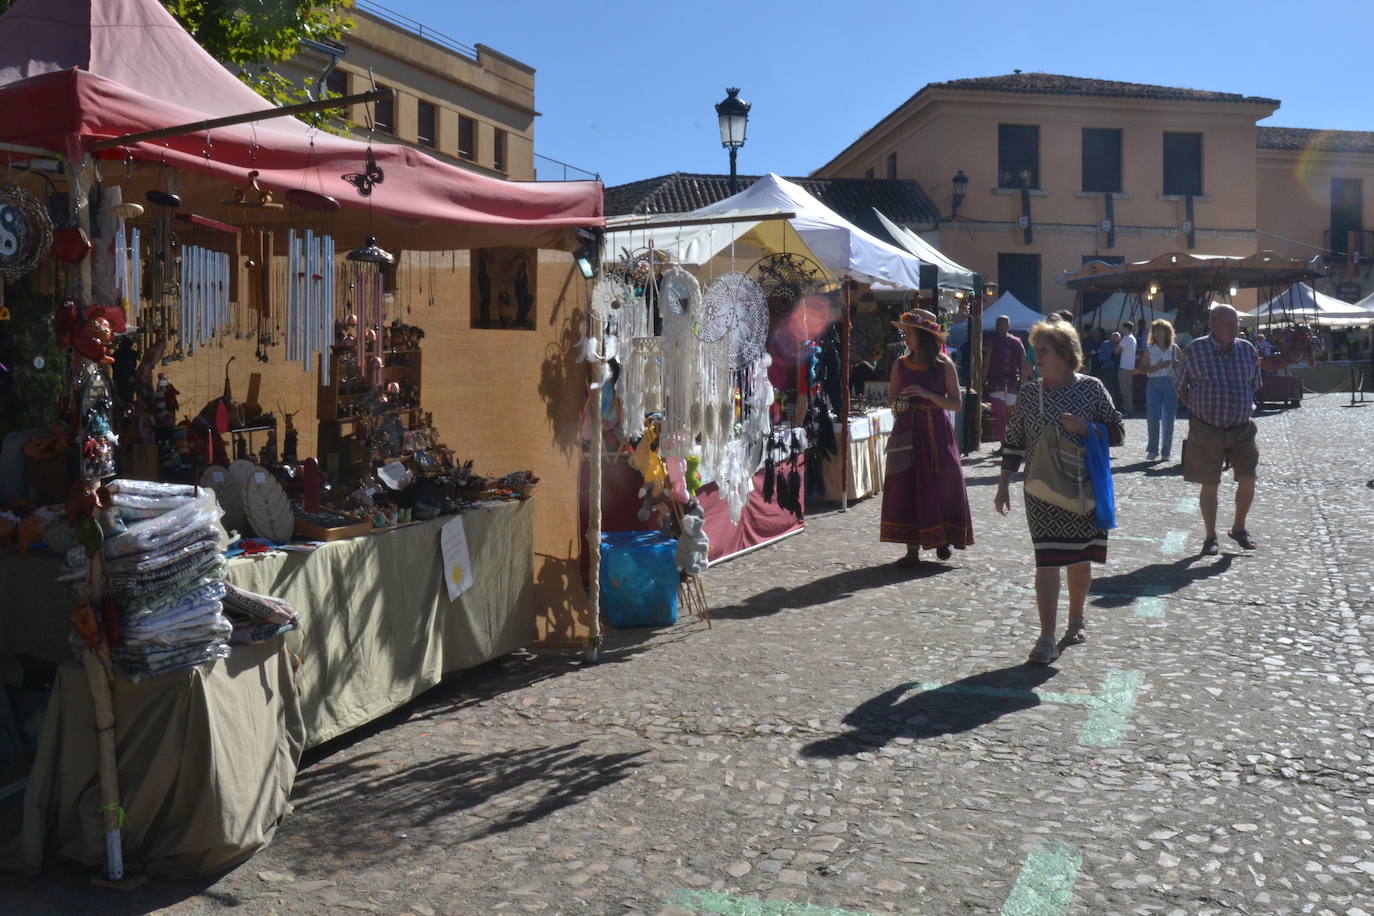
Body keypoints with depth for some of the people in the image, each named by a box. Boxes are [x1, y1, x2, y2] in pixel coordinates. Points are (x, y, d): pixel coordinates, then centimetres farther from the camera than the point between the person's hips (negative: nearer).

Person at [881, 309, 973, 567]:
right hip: (907, 430, 2)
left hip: (936, 431, -2)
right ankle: (912, 548, 3)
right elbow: (891, 400, 14)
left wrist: (927, 394, -16)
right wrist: (897, 405, -9)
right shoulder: (900, 365, 7)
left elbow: (956, 403, -4)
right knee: (907, 486, -1)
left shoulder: (944, 365, -3)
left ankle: (943, 538, 22)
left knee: (941, 484, 2)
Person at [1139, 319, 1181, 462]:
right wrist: (1157, 367, -13)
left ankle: (1165, 451, 8)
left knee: (1168, 418, 0)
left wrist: (1175, 363, -11)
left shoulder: (1174, 349, 8)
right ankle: (1153, 449, 3)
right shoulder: (1150, 350, 7)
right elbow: (1143, 369, 1)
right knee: (1152, 417, -7)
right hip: (1154, 384, 0)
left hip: (1170, 383, 0)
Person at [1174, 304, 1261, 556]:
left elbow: (1254, 385, 18)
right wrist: (1198, 410, -1)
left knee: (1248, 480, 0)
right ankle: (1210, 536, 18)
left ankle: (1238, 528, 23)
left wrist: (1246, 408, 8)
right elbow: (1180, 386, 4)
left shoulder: (1248, 350, 3)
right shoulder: (1195, 350, -7)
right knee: (1210, 485, 4)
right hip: (1206, 430, -3)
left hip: (1242, 428, 3)